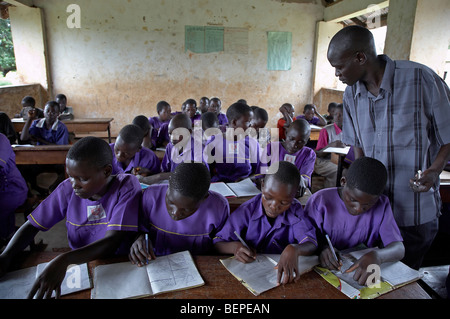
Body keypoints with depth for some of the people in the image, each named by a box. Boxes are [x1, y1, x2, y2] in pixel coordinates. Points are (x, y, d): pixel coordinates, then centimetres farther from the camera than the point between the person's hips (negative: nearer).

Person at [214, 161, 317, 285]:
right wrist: (234, 247, -25)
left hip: (281, 272, 1)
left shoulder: (295, 211, -5)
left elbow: (311, 245, -15)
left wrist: (294, 249, -36)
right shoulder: (246, 211, -9)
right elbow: (217, 243, -5)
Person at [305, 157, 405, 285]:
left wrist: (377, 256, -31)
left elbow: (399, 249, -11)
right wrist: (321, 247, -26)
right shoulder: (320, 201, -13)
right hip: (326, 270, -2)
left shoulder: (382, 205, -5)